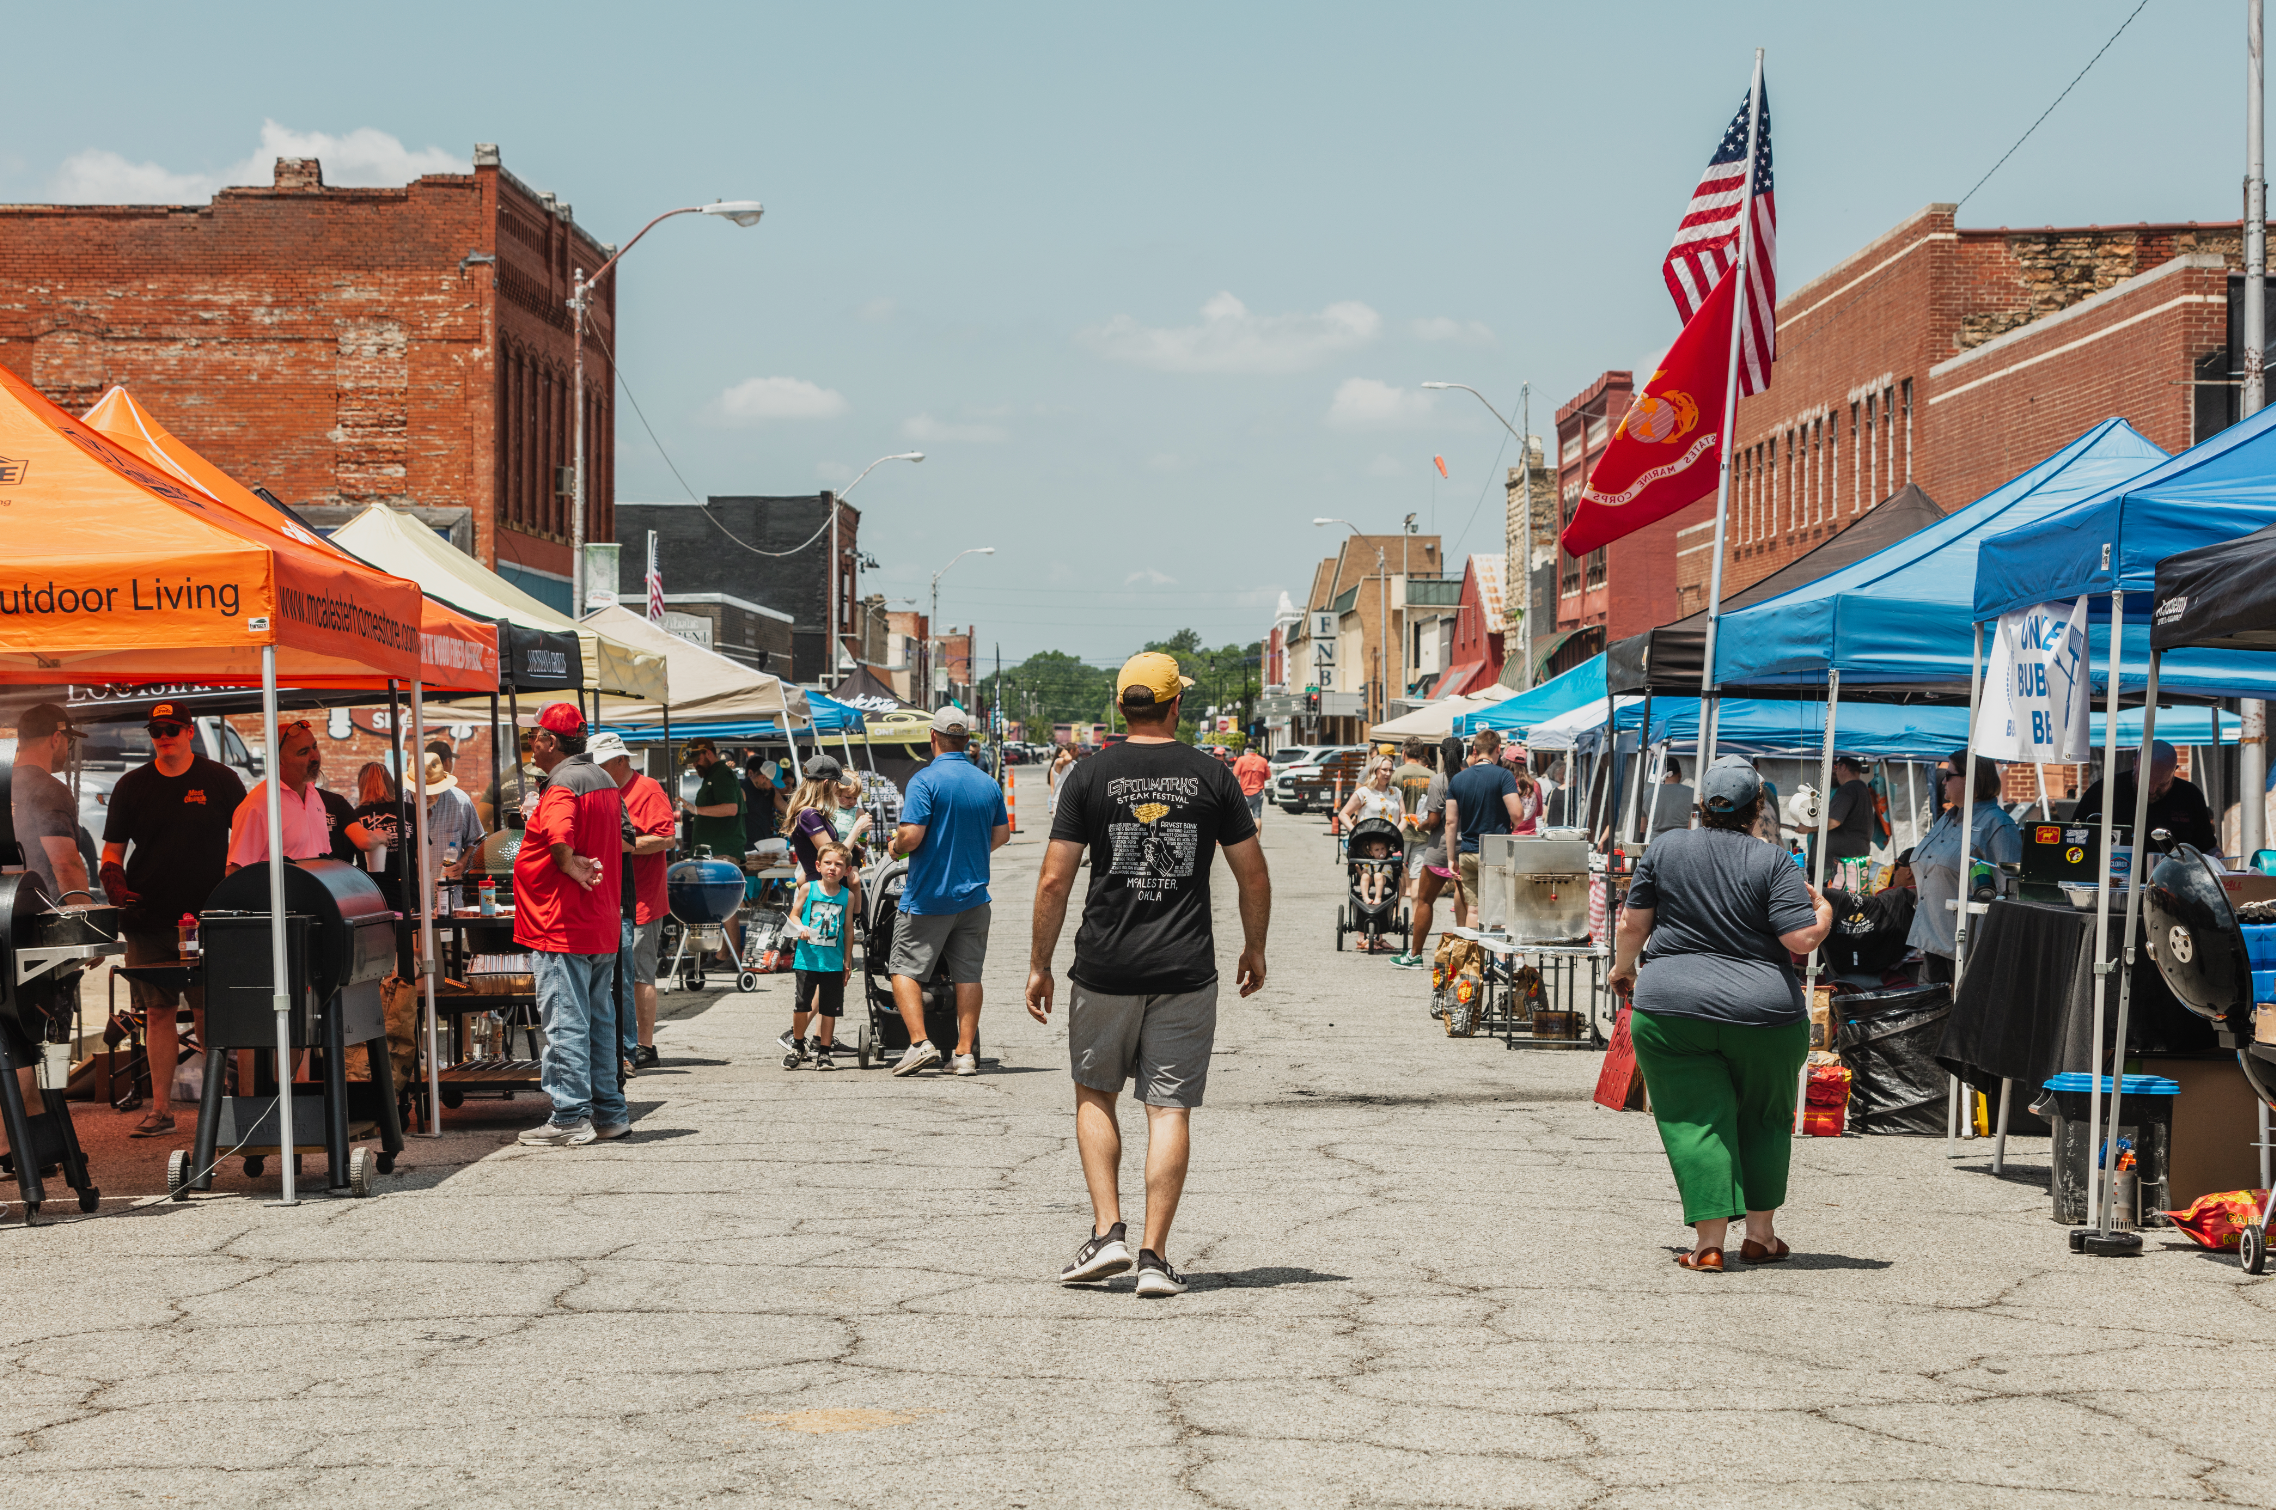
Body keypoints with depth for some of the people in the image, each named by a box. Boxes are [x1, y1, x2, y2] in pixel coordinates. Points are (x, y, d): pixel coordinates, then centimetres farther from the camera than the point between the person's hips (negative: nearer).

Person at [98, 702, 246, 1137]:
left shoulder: (219, 781, 3)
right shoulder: (131, 786, 9)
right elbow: (112, 849, 13)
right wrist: (113, 881, -7)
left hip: (205, 917, -3)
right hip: (147, 918, 3)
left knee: (208, 1011, -5)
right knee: (158, 1010, 3)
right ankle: (160, 1108, 7)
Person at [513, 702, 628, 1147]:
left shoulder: (562, 786, -16)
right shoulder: (605, 781, 14)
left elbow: (559, 841, -34)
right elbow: (623, 836, 23)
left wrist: (572, 868, -17)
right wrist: (589, 866, 11)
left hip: (563, 927, -9)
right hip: (603, 925, 9)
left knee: (565, 1022, -5)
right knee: (599, 1020, 15)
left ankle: (570, 1118, -3)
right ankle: (609, 1112, 19)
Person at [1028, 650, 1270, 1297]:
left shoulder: (1091, 775, -1)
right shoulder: (1212, 776, 2)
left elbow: (1054, 881, -3)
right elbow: (1254, 878, 6)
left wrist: (1039, 966, 5)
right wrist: (1254, 951, 20)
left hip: (1104, 970, 0)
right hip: (1185, 973, 0)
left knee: (1095, 1096, 17)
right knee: (1169, 1109, 3)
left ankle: (1107, 1231, 5)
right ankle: (1155, 1255, -1)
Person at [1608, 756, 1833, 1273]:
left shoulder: (1665, 848, 3)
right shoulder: (1773, 862, -3)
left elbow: (1633, 924, 6)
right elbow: (1802, 939, -10)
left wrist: (1624, 967, 25)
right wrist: (1823, 913, 10)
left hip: (1670, 1007, 0)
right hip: (1765, 1012, 0)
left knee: (1695, 1120, 1)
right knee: (1764, 1119, 17)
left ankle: (1709, 1242, -8)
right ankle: (1761, 1234, 20)